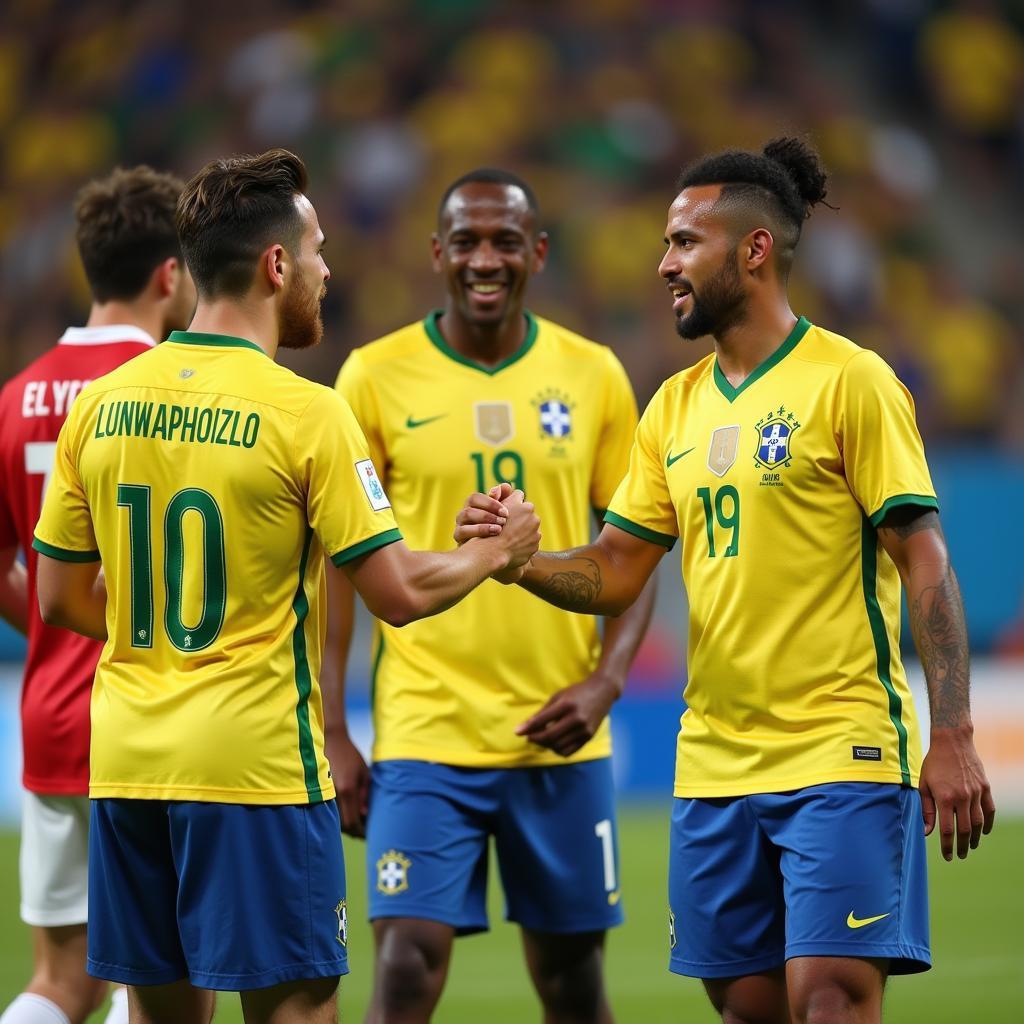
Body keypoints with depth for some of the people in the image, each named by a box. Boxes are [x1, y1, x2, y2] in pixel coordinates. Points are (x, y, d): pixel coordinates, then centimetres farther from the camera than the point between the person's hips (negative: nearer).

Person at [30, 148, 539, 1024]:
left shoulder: (102, 403, 5)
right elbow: (398, 593, -10)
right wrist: (496, 554, 8)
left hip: (126, 756, 6)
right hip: (255, 761, -6)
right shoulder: (303, 412, -11)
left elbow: (62, 599, 11)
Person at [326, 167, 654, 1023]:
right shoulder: (376, 377, -2)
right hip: (424, 731, -2)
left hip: (560, 736, 2)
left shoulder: (592, 375, 4)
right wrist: (332, 733, -4)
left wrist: (607, 680, -6)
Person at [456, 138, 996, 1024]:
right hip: (714, 766, 6)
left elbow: (924, 561, -9)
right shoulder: (676, 405, 13)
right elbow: (613, 575, 13)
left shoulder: (848, 381, -7)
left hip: (840, 753, -6)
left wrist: (952, 738, -16)